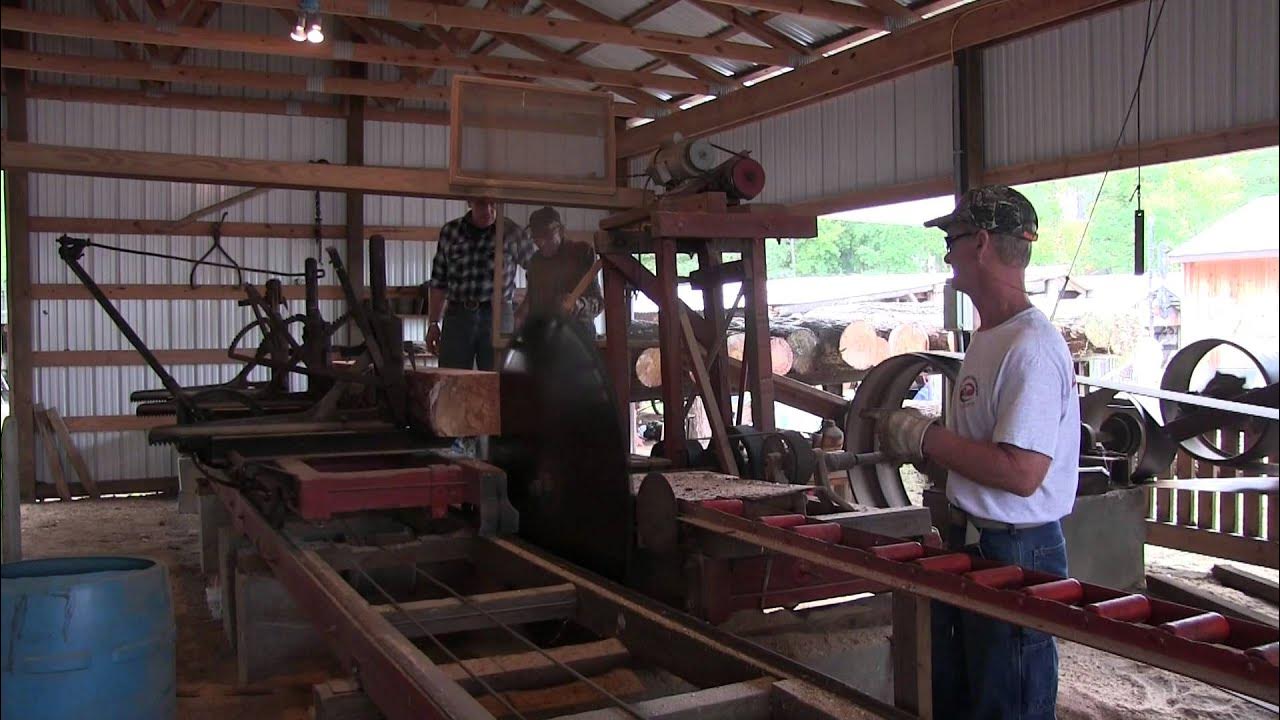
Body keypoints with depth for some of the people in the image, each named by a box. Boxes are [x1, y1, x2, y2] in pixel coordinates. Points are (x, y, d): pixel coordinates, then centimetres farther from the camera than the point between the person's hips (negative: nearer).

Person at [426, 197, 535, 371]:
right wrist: (433, 323, 8)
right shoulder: (449, 232, 7)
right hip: (457, 315, 2)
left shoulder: (512, 233, 1)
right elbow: (438, 282, 11)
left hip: (497, 316, -1)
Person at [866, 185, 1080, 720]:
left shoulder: (1031, 346, -22)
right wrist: (910, 440, 7)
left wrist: (925, 438, -19)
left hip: (1017, 554, -10)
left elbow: (1020, 472, -28)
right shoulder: (989, 337, 11)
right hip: (973, 543, 10)